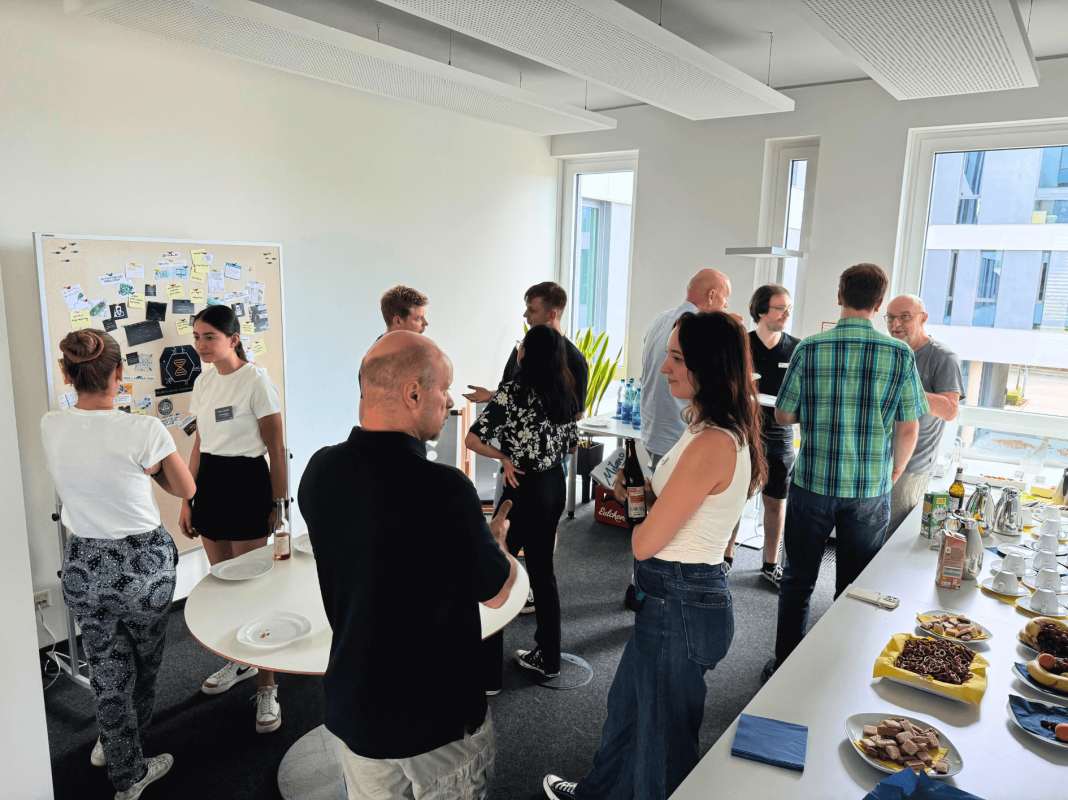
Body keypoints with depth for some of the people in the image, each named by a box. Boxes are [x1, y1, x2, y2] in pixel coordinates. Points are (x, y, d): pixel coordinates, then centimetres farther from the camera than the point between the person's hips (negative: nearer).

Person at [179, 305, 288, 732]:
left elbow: (276, 450, -10)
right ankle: (239, 661, 36)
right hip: (209, 484, 7)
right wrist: (187, 500, 13)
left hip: (246, 482, -7)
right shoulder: (203, 383, 10)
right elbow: (199, 445, 15)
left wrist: (279, 504, -10)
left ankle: (266, 687, 7)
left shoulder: (255, 381, -12)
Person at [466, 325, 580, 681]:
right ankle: (548, 657, 28)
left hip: (524, 489, -7)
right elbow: (572, 445, 14)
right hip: (555, 486, 7)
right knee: (542, 569, 17)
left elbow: (473, 440, -21)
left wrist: (504, 457, -6)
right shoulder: (565, 395, 3)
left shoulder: (512, 393, -17)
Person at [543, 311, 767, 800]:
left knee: (664, 729, 13)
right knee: (627, 705, 29)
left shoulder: (712, 444, -27)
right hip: (669, 596, 10)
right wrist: (646, 492, -1)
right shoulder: (721, 431, 5)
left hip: (680, 604, -10)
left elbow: (645, 543, -24)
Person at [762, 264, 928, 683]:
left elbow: (783, 416, -2)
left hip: (813, 484, 0)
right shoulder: (901, 355, -6)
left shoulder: (809, 349, -8)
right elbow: (908, 429, -1)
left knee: (797, 582, 14)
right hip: (870, 491, 1)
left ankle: (785, 668, 24)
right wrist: (895, 472, 15)